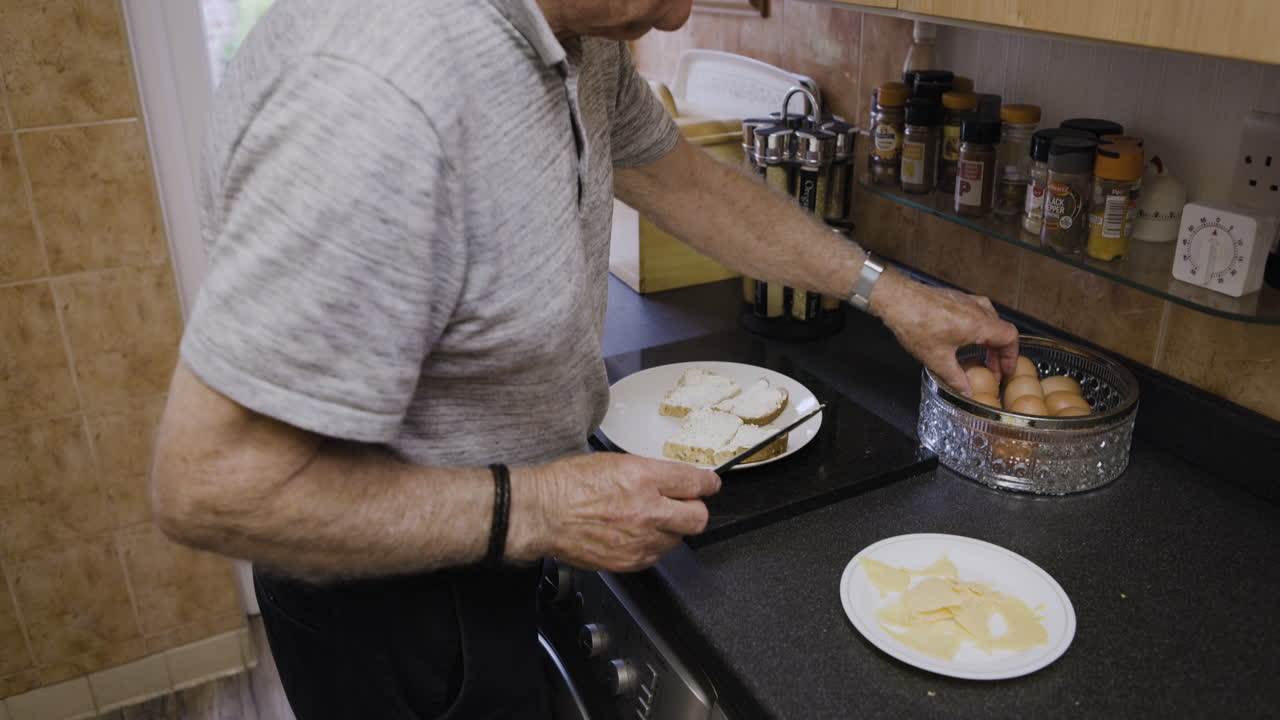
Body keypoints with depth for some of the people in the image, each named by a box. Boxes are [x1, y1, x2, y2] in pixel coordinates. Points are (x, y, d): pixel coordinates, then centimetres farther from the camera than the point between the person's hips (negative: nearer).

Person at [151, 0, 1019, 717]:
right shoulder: (384, 90, -37)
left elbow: (684, 178, 8)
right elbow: (212, 486, -32)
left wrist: (884, 289, 9)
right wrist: (532, 511, -28)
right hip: (389, 587, -8)